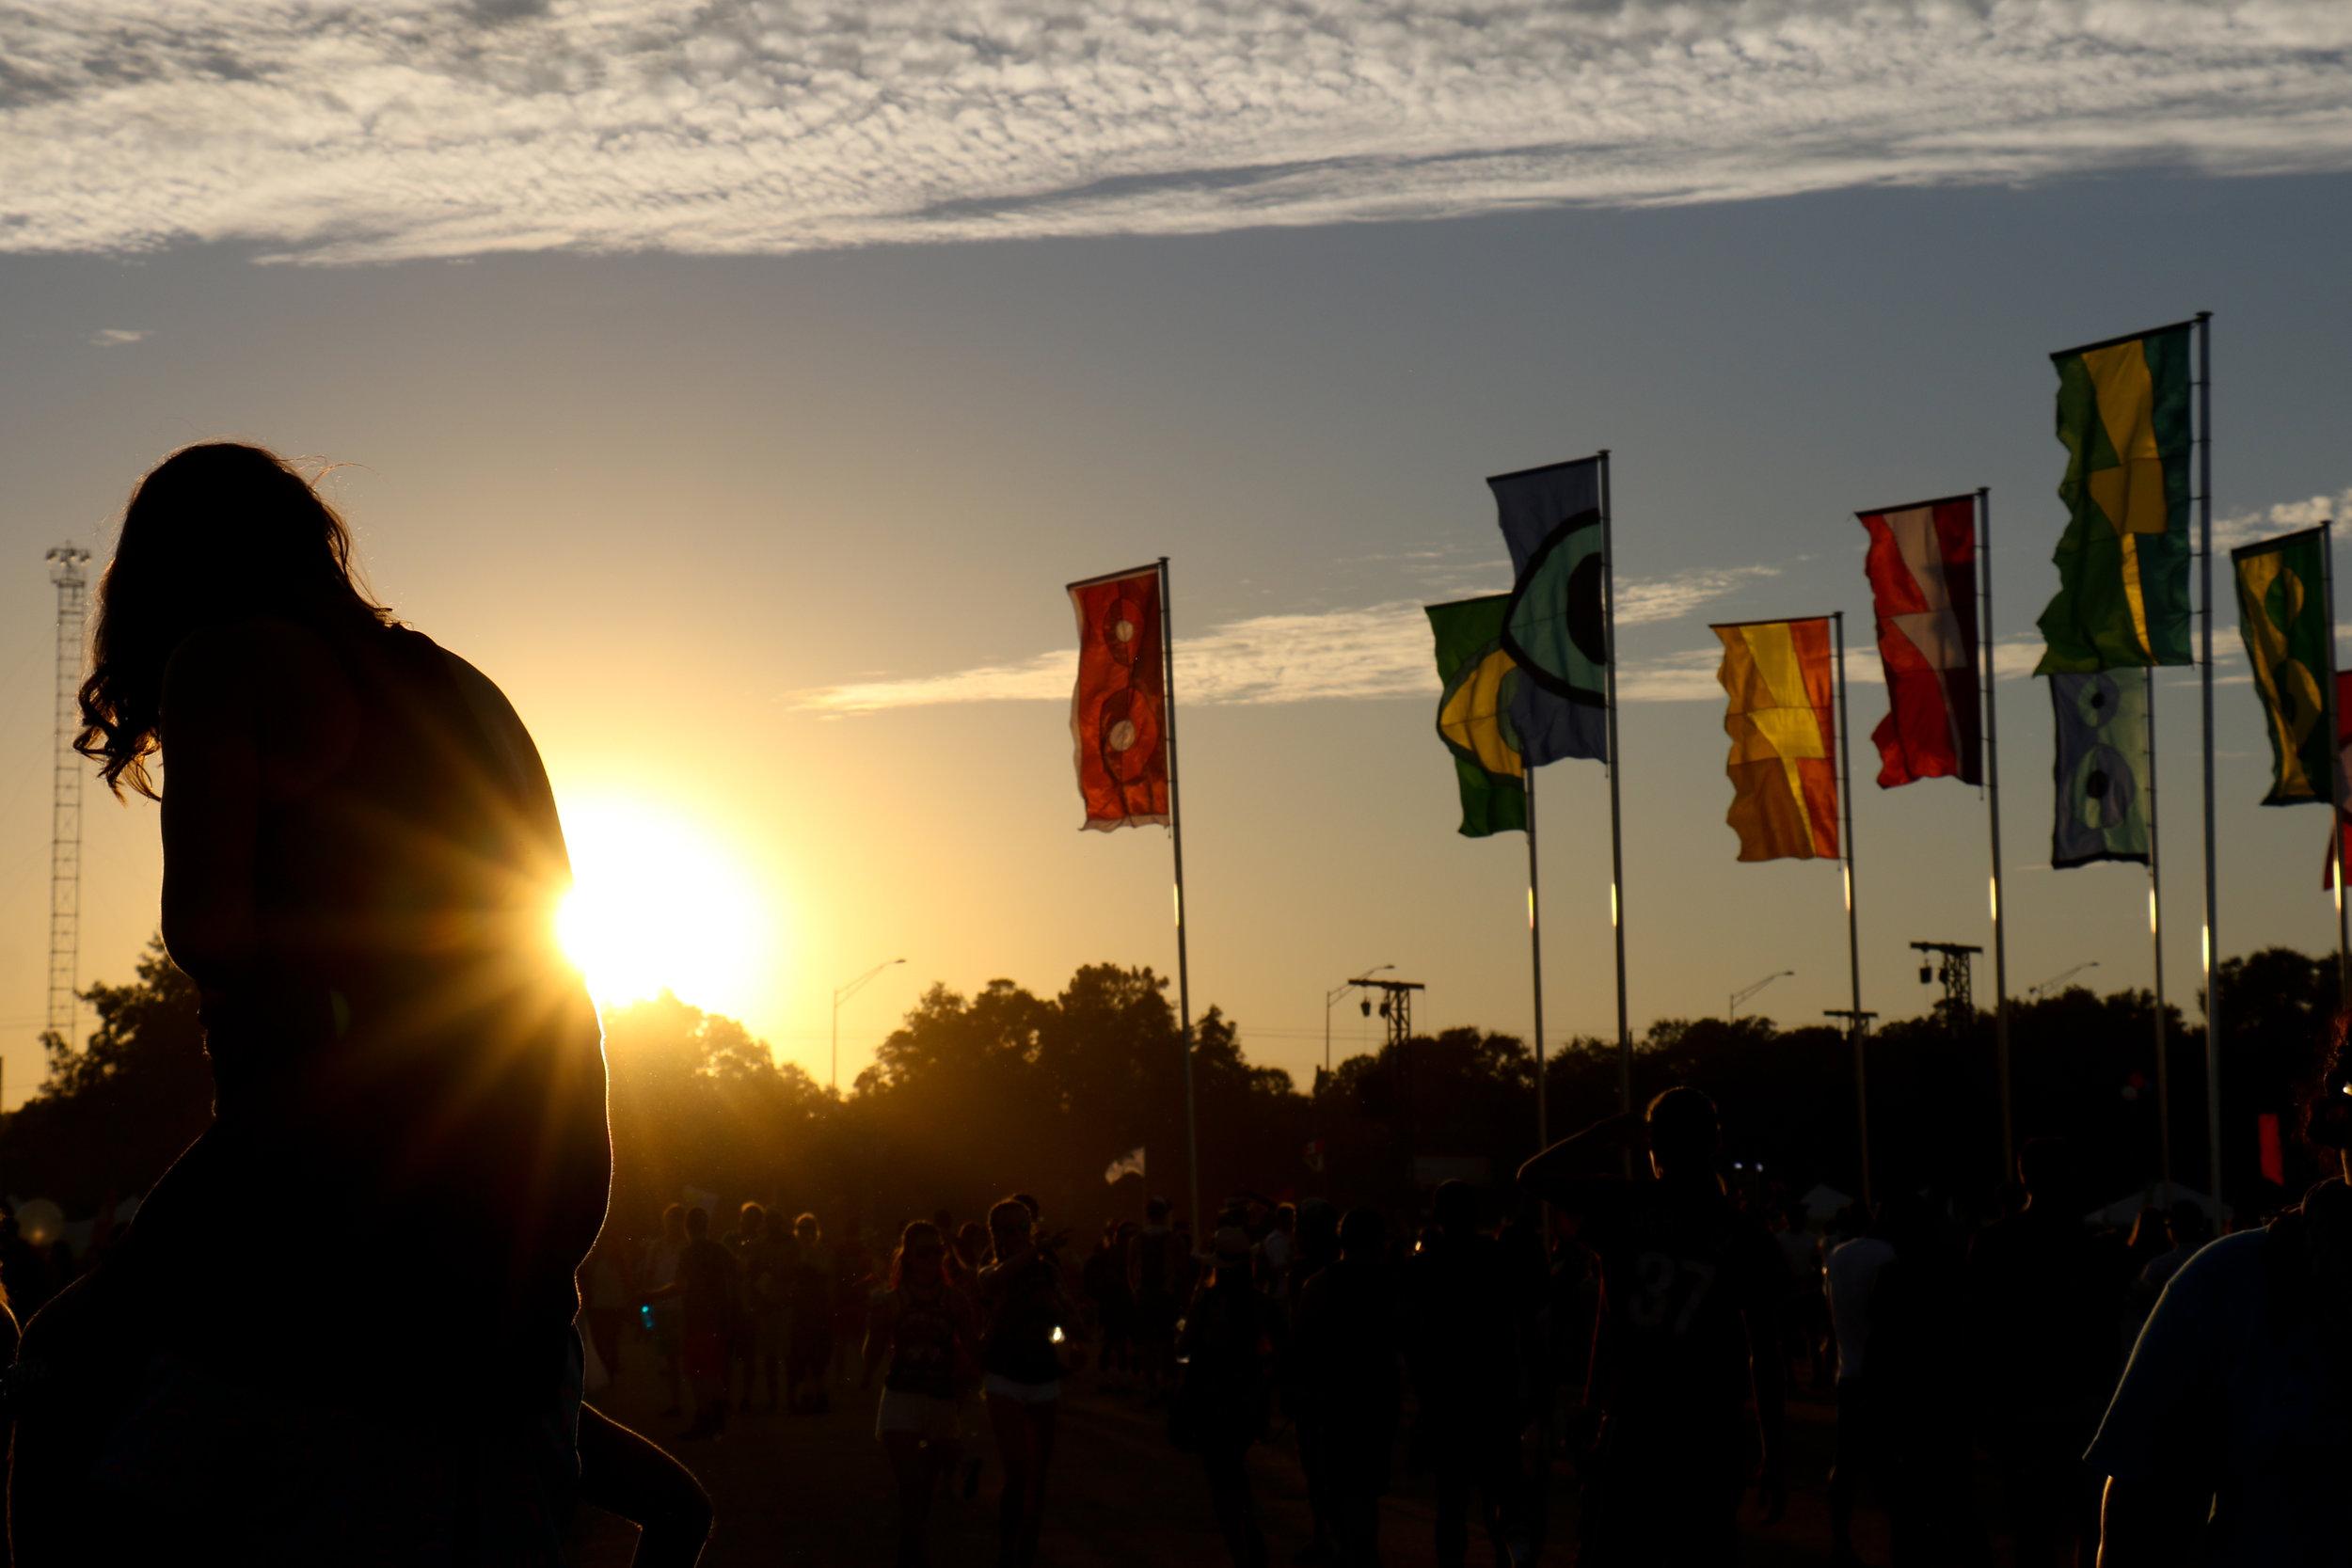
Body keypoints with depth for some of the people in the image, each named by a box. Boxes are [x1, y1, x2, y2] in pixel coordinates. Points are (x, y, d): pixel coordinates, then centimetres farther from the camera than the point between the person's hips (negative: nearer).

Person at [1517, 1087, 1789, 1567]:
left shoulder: (1623, 1207, -3)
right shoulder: (1745, 1235, -1)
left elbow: (1531, 1175, 12)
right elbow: (1765, 1355, 1)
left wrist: (1610, 1131, 16)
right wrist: (1772, 1458, 7)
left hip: (1629, 1434, 0)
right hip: (1709, 1439, 0)